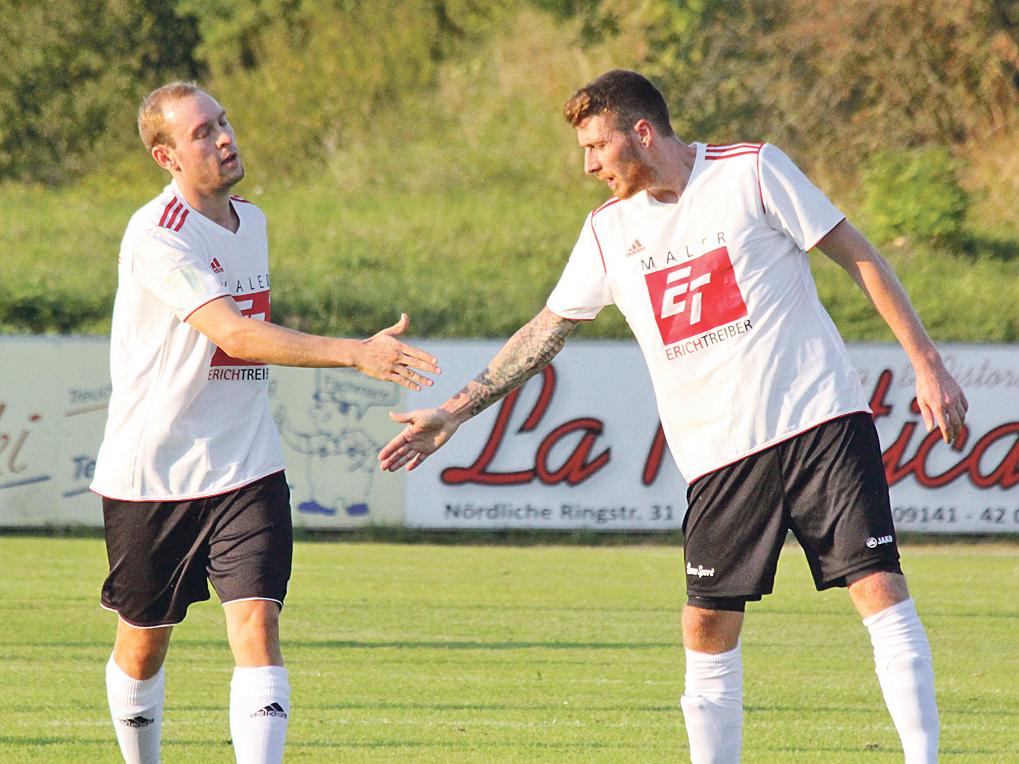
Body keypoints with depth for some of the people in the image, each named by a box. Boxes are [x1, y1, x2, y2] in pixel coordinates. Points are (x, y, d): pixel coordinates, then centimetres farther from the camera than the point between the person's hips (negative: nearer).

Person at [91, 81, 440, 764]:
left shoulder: (250, 221, 10)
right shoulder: (158, 235, -17)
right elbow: (234, 333, -29)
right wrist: (358, 354, -36)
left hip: (245, 470, 5)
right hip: (150, 471, -5)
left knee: (257, 623, -13)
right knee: (144, 640, 9)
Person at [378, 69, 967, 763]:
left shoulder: (752, 171, -2)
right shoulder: (609, 230, 10)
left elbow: (859, 257, 1)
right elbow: (546, 330, 20)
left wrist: (927, 364, -4)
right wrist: (455, 412, 19)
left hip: (820, 419, -4)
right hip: (718, 452, 4)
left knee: (880, 588, -13)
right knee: (707, 629, -2)